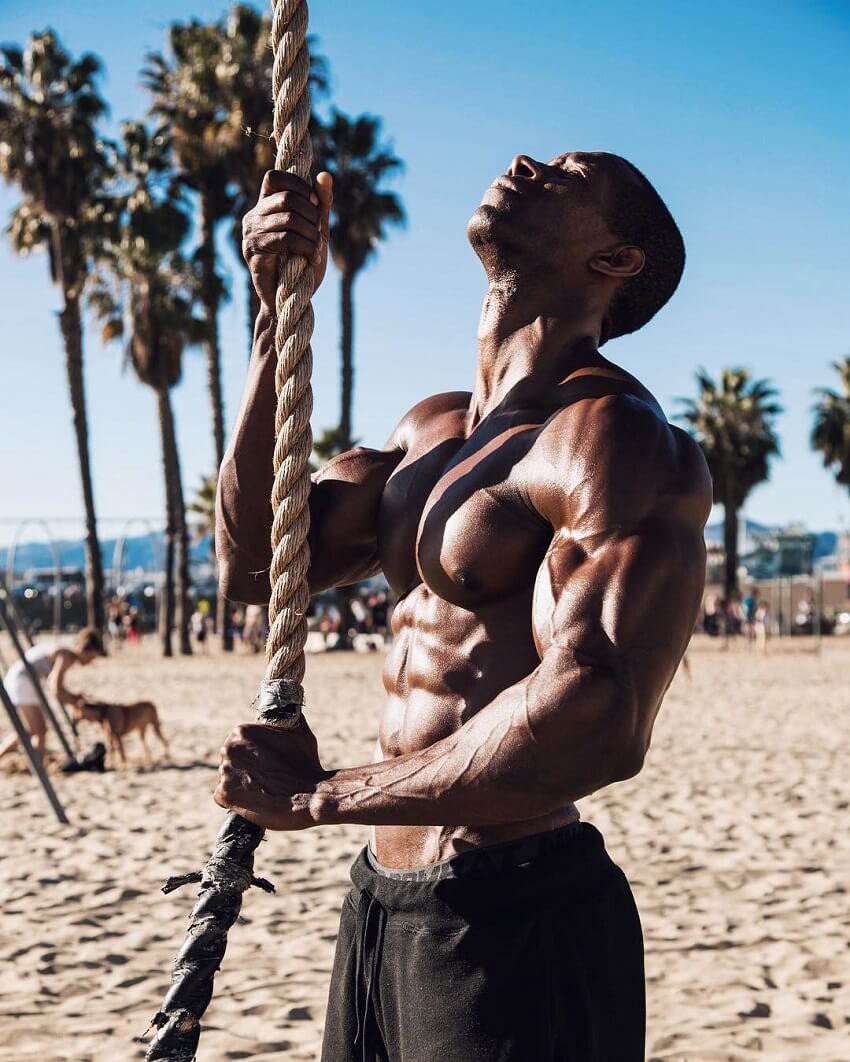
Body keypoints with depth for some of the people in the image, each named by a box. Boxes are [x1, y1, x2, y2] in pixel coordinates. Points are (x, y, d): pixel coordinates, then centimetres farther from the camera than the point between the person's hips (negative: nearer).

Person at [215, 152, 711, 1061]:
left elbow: (595, 719, -29)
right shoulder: (433, 430, 13)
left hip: (516, 925, -8)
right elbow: (254, 563, 11)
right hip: (379, 906, 9)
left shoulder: (614, 438, -16)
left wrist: (319, 795, -19)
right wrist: (279, 312, 4)